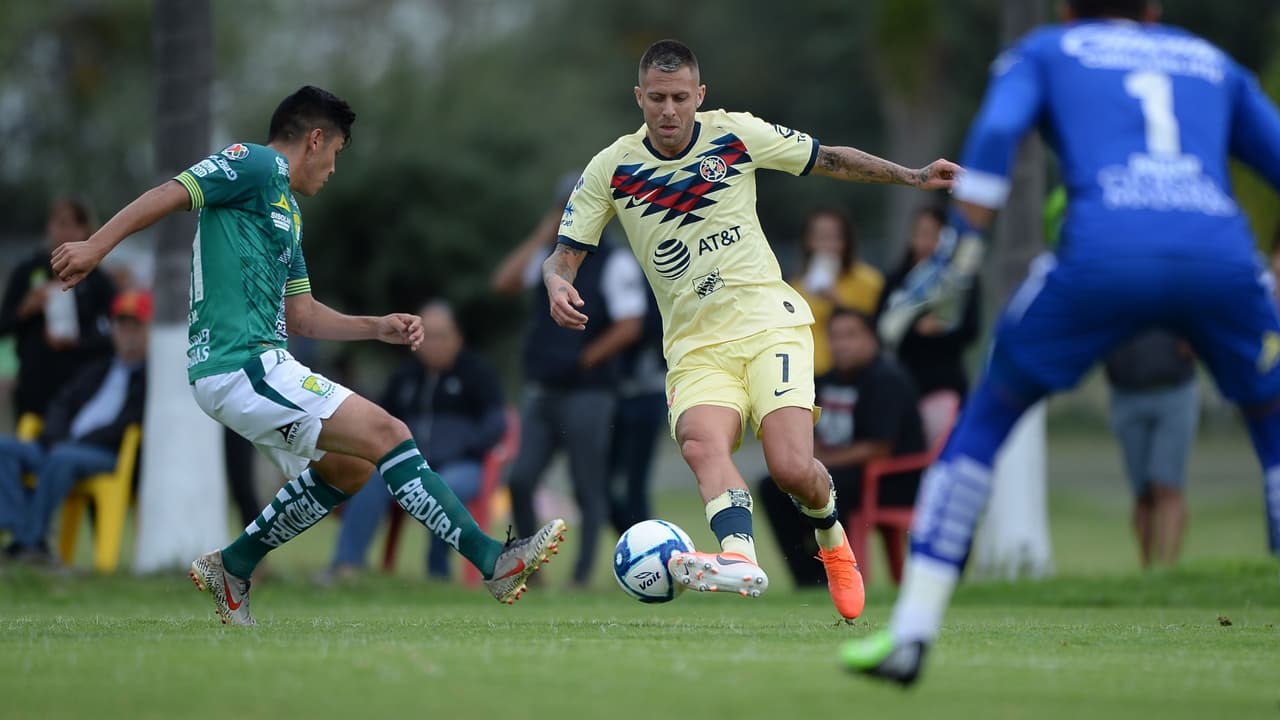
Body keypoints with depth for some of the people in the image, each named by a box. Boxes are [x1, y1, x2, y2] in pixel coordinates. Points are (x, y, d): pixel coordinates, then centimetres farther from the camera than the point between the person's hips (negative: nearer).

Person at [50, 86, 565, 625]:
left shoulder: (287, 211, 24)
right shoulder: (259, 165, -5)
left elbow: (300, 314, 25)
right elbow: (170, 195, -16)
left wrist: (378, 327, 14)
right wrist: (96, 247, -27)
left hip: (260, 365, 10)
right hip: (243, 365, -10)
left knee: (347, 468, 21)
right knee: (388, 435, -12)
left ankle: (231, 568, 27)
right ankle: (494, 561, -12)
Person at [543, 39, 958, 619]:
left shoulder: (736, 134, 0)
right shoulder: (612, 168, 1)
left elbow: (829, 160, 12)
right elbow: (563, 255, 3)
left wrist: (912, 177, 5)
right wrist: (557, 287, -20)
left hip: (770, 325, -1)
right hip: (694, 347, 1)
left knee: (792, 469, -18)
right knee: (701, 443, -32)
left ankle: (830, 534, 16)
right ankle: (739, 556, -54)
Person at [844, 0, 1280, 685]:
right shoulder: (1213, 64, 32)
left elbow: (995, 133, 4)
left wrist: (961, 246, 2)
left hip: (1104, 252, -2)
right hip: (1223, 256, 2)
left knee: (984, 420, 17)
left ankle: (910, 634, 9)